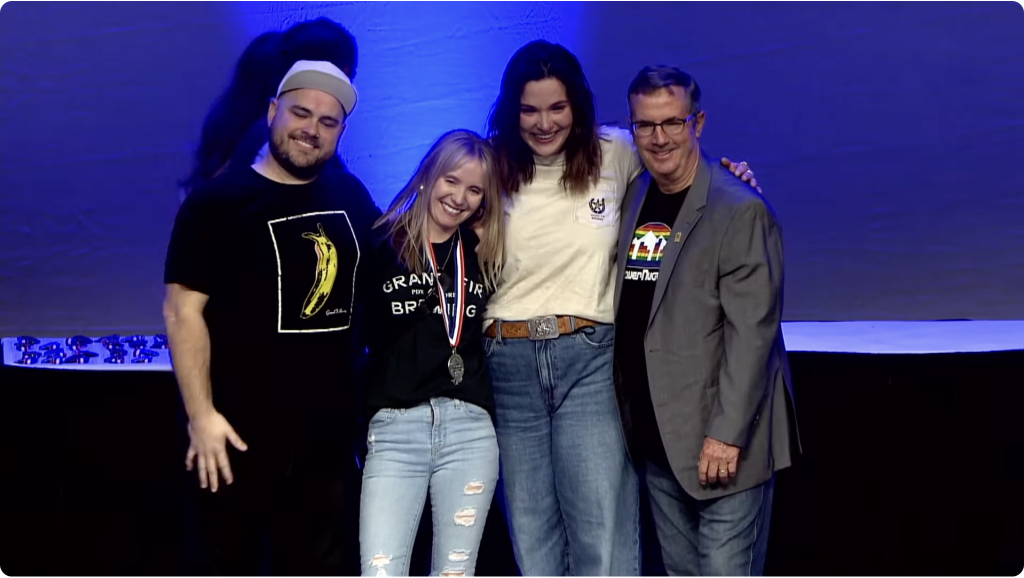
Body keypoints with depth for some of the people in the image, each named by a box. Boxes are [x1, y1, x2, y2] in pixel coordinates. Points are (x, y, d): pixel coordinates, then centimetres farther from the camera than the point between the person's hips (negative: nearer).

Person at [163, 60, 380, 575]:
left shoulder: (351, 197, 6)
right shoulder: (217, 201, -8)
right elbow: (183, 310, -12)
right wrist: (201, 415, -18)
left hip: (327, 430, 5)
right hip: (242, 430, -4)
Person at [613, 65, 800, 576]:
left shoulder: (742, 211, -13)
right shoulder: (634, 199, 9)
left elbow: (751, 333, -17)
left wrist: (726, 435, -19)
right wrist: (628, 417, 9)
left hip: (721, 439, -7)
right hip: (657, 438, 7)